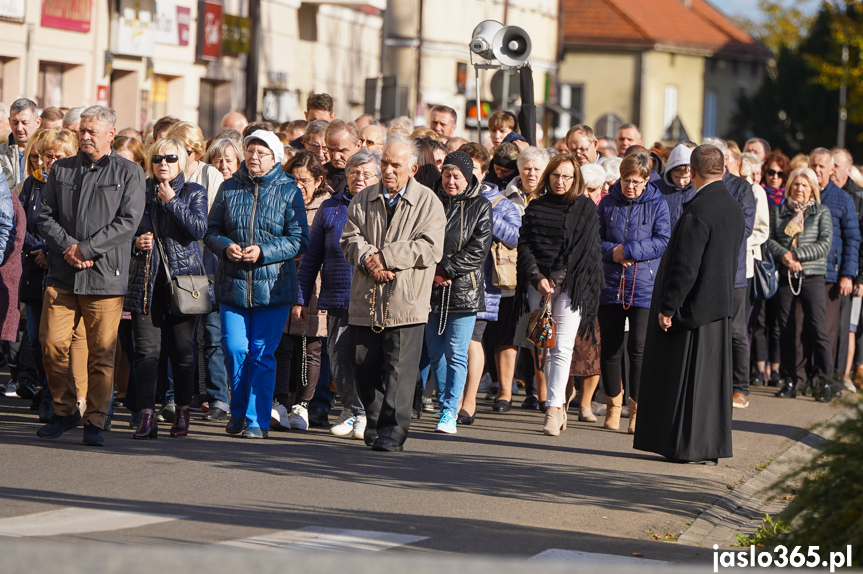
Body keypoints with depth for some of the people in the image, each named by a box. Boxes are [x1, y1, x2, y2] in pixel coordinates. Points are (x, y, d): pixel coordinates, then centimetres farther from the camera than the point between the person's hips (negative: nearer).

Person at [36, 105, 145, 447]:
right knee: (52, 344, -1)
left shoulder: (129, 173, 4)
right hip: (62, 275, 3)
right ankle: (64, 411, 15)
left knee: (102, 353, -3)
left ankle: (94, 422, 5)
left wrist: (86, 249, -12)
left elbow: (128, 221, -6)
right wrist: (67, 246, -8)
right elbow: (45, 217, 10)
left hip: (106, 276, -3)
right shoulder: (61, 170, 15)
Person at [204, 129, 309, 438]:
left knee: (263, 353, -2)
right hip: (232, 284, 2)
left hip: (273, 286, -2)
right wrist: (225, 247, -11)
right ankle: (238, 412, 20)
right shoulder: (229, 188, 8)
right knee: (234, 349, 0)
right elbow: (211, 231, 11)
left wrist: (263, 252, -17)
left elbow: (299, 240, -4)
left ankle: (257, 420, 5)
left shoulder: (289, 192, 0)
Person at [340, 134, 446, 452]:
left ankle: (393, 432, -6)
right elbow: (350, 239, 6)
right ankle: (374, 424, 19)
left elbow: (429, 247, -9)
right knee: (366, 367, 7)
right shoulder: (363, 200, 14)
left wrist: (384, 257, -14)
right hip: (367, 301, 4)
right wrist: (369, 261, -15)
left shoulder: (428, 202, 2)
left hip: (406, 302, -4)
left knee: (399, 369, -8)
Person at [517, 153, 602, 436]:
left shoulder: (586, 208, 5)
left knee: (562, 348, -10)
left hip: (571, 285, -3)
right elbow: (524, 244, 6)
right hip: (538, 283, 3)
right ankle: (559, 405, 13)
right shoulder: (535, 207, 12)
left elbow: (588, 252, 1)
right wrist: (537, 278, -8)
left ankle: (553, 410, -13)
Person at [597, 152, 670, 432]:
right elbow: (594, 240, 8)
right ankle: (613, 405, 19)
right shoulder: (608, 203, 7)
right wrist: (612, 252, -12)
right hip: (610, 284, 2)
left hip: (644, 286, -2)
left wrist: (627, 251, -15)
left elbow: (662, 242, -8)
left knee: (639, 348, -6)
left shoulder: (657, 204, 0)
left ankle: (637, 409, 3)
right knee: (610, 348, 5)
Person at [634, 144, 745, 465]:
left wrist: (667, 307, -16)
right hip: (720, 305, 8)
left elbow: (685, 266, -22)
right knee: (713, 377, 11)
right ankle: (712, 447, 15)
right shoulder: (734, 208, 8)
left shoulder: (698, 211, -19)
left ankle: (686, 446, 3)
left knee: (684, 377, 0)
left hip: (692, 306, -8)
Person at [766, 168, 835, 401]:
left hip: (812, 276, -2)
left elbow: (825, 244, -3)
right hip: (785, 277, 2)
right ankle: (791, 380, 10)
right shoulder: (779, 211, 13)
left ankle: (825, 380, -4)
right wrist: (783, 255, -14)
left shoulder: (821, 213, 7)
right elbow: (769, 239, 5)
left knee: (818, 328, -10)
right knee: (787, 330, 3)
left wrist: (797, 255, -12)